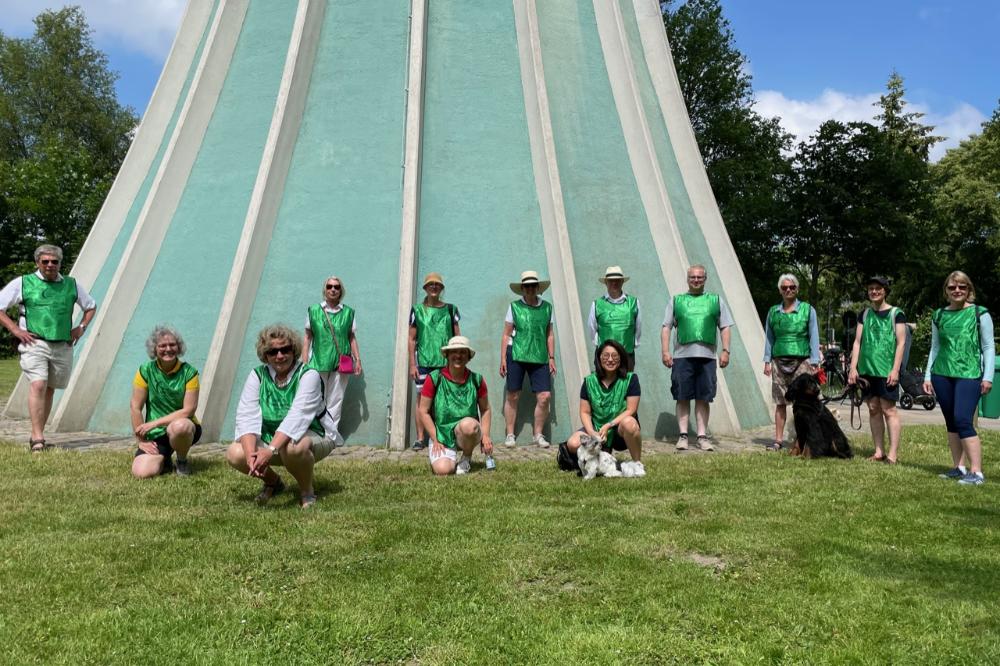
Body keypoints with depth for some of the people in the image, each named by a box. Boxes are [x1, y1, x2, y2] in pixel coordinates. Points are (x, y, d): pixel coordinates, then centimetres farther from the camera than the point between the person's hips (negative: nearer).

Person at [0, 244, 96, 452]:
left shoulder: (71, 285, 13)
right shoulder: (22, 283, 4)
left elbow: (91, 306, 26)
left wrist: (81, 327, 11)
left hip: (63, 346, 4)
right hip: (34, 343, -4)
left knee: (49, 390, 9)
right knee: (37, 386, -18)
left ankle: (37, 434, 18)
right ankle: (37, 437, -19)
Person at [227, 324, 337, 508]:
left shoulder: (308, 375, -17)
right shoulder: (257, 375, -4)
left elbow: (297, 417, -30)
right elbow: (247, 416, -15)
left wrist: (270, 451, -41)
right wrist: (251, 453, -31)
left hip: (314, 436, -5)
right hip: (271, 439, 5)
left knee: (292, 447, -38)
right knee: (234, 454, -17)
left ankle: (307, 491, -7)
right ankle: (273, 482, 13)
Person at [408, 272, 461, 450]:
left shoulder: (450, 309, 9)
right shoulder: (417, 310, 8)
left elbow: (457, 337, 10)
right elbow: (411, 340, 7)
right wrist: (412, 364, 1)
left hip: (446, 362, 0)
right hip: (423, 362, 0)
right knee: (422, 396, 0)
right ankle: (420, 438, 5)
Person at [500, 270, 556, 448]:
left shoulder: (547, 307, 9)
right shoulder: (514, 307, 2)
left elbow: (549, 334, 14)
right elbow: (506, 334, 3)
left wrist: (551, 357, 9)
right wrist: (503, 359, -1)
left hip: (539, 358, 2)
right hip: (516, 355, -2)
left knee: (545, 396, -4)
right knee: (513, 396, 2)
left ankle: (538, 434, 11)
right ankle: (510, 435, 13)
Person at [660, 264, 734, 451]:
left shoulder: (716, 301, 16)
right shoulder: (676, 301, 14)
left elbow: (725, 327, 12)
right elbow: (666, 327, 9)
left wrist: (725, 350, 1)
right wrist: (665, 351, -2)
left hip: (707, 356, 1)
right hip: (682, 356, 0)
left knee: (704, 398, 2)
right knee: (682, 397, 0)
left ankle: (702, 436, 8)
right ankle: (683, 436, 5)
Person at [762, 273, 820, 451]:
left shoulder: (808, 310, 5)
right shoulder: (773, 312, 12)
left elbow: (814, 338, 3)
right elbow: (769, 338, 13)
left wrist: (814, 363, -3)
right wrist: (767, 361, 7)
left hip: (801, 361, -2)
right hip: (779, 361, 2)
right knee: (780, 402, 4)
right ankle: (778, 440, 8)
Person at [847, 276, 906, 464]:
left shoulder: (896, 314, 0)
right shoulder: (865, 314, 14)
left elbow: (901, 343, -4)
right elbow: (857, 342, 12)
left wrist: (895, 369, -12)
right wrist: (853, 368, 4)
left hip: (887, 369, -5)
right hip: (867, 369, 5)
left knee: (889, 409, -5)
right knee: (873, 409, 6)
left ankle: (893, 453, -2)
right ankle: (879, 451, 12)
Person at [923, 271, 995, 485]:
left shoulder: (979, 313, 1)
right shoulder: (939, 315, 11)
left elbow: (989, 347, 0)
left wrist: (988, 377, -7)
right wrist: (928, 376, 12)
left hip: (969, 375, -4)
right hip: (942, 374, 5)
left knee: (963, 420, -14)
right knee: (951, 422, 7)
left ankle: (976, 472, -10)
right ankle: (959, 467, 15)